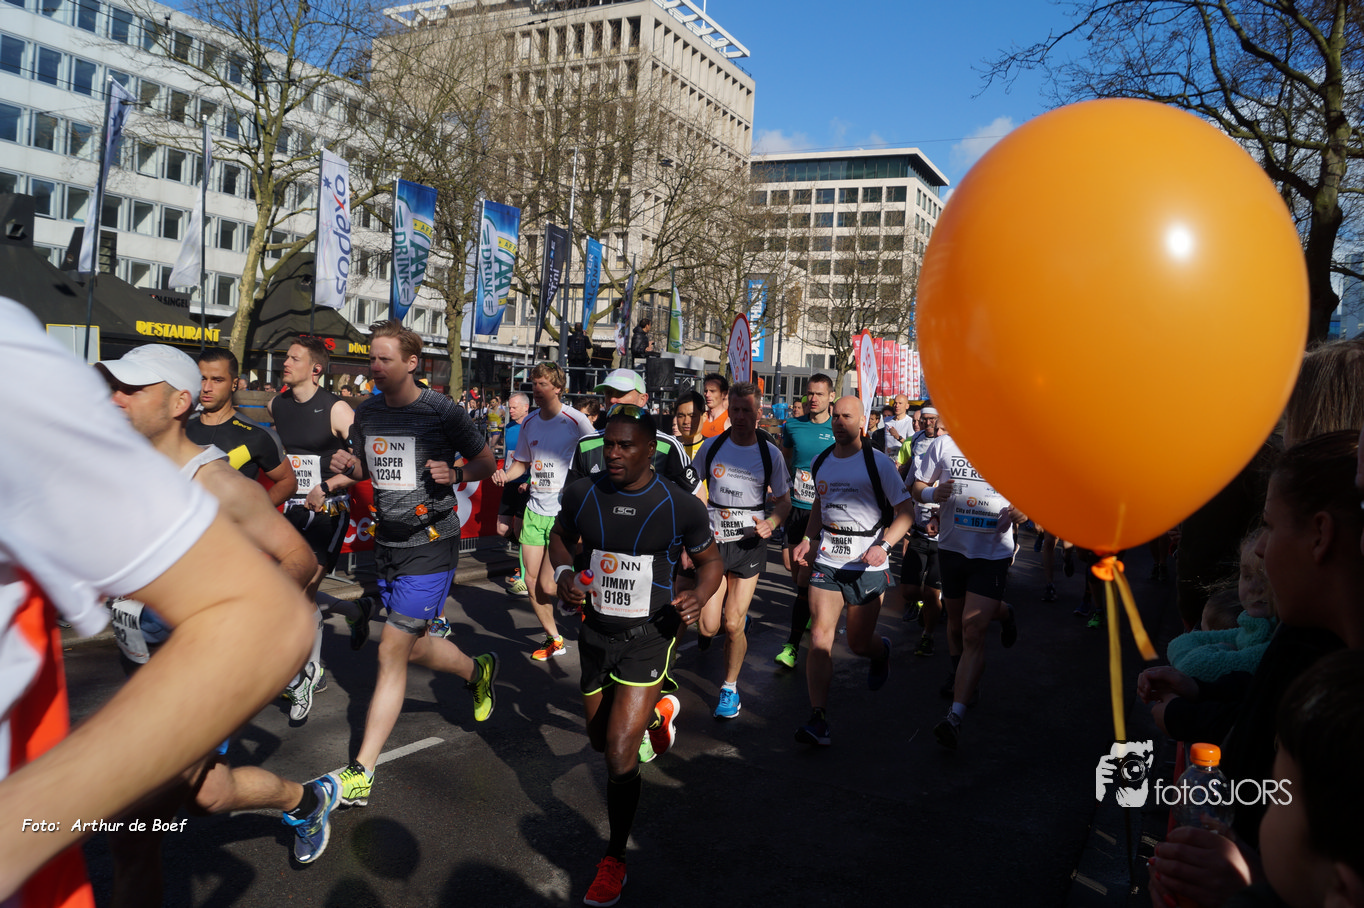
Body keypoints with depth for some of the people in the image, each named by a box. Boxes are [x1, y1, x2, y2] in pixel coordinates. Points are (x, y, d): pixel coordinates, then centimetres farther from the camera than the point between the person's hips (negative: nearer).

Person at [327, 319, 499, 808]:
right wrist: (346, 466, -4)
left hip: (430, 544, -7)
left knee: (391, 653, -6)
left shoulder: (442, 411, -11)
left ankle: (362, 772, 3)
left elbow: (486, 461, -1)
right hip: (388, 544, 7)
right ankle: (478, 670, 47)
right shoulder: (367, 412, 5)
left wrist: (455, 473, -21)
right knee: (415, 648, 17)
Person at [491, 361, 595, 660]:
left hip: (565, 512, -6)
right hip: (535, 509, 6)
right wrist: (506, 473, -1)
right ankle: (554, 640, 26)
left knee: (548, 585, -9)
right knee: (532, 582, 6)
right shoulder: (530, 422, 7)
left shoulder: (576, 421, -10)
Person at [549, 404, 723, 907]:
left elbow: (709, 559, 3)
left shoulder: (682, 506, -13)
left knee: (619, 752, -12)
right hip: (595, 631, 5)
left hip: (648, 635, -4)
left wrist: (699, 597, -18)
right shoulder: (582, 493, -7)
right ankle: (659, 711, 54)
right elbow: (561, 536, 12)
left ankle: (615, 859, 11)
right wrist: (563, 572, -9)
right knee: (601, 740, 21)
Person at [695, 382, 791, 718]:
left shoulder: (770, 454, -2)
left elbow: (784, 500, 7)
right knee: (708, 628, -3)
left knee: (732, 626, -2)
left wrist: (771, 523, -14)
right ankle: (739, 616, 34)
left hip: (749, 544, -1)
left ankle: (730, 687, 22)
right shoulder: (711, 447, 0)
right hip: (711, 542, 1)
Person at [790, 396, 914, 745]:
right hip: (826, 563, 3)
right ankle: (818, 720, -8)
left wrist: (883, 546, -21)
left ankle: (881, 651, 47)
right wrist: (808, 539, 11)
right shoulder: (820, 463, 8)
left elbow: (905, 511, -6)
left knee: (859, 644, 9)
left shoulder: (878, 463, -8)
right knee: (820, 637, -10)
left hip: (867, 568, -3)